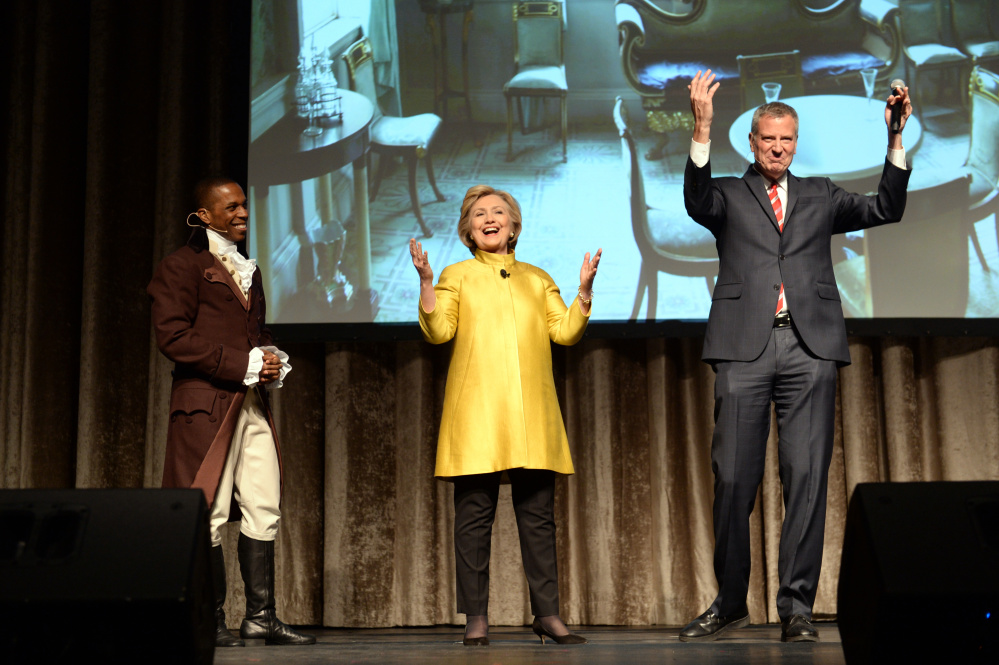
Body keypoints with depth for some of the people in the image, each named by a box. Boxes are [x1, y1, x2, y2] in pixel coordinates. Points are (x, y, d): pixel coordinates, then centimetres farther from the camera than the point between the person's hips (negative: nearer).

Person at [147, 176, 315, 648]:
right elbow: (173, 336, -12)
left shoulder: (248, 270, 24)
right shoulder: (181, 267, -2)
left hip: (253, 404, 8)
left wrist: (272, 360, 6)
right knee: (209, 514, -4)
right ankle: (211, 622, 3)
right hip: (207, 404, -7)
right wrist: (244, 364, -15)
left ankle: (261, 617, 8)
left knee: (264, 512, 3)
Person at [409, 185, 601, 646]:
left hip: (531, 417, 2)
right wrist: (425, 282, -11)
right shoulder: (457, 275, 13)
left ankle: (547, 614, 6)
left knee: (538, 515, 1)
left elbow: (565, 331, 11)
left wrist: (584, 290, -1)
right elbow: (438, 331, 0)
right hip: (476, 414, -2)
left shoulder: (537, 279, 20)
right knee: (474, 515, -3)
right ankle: (476, 618, 3)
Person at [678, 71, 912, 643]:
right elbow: (697, 203, -9)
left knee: (807, 477, -3)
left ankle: (798, 607, 3)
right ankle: (730, 604, 12)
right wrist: (703, 130, -21)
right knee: (733, 479, 0)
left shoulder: (820, 197, 20)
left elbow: (886, 209, 9)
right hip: (745, 346, -1)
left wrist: (896, 139, -2)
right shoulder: (729, 196, 13)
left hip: (810, 348, 2)